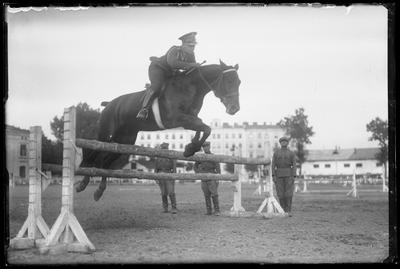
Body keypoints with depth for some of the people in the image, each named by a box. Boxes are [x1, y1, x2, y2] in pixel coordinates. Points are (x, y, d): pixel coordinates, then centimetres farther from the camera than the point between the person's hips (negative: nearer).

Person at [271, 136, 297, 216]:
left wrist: (294, 176, -10)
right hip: (279, 175, 1)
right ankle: (283, 211, 11)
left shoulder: (291, 153, 4)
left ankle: (288, 211, -5)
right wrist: (273, 176, -9)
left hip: (288, 175, -1)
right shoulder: (276, 153, 6)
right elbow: (273, 165, 1)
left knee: (289, 193, -10)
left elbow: (294, 165, -1)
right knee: (281, 194, 0)